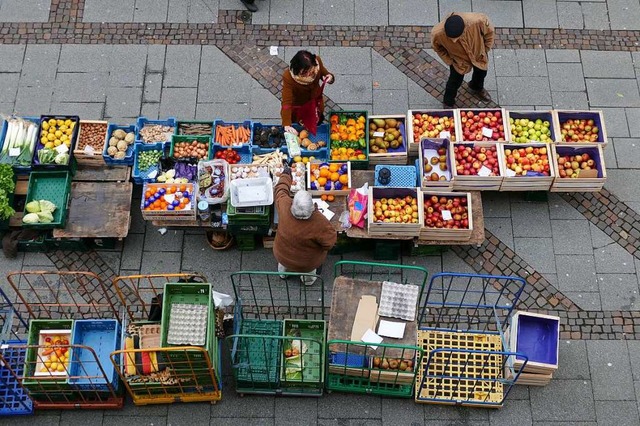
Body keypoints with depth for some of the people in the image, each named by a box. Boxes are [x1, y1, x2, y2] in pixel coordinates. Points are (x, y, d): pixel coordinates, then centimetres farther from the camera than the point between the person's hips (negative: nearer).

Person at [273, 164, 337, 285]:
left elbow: (280, 190, -12)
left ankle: (283, 271, 59)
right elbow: (330, 242, -23)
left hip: (282, 257, 2)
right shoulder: (319, 223, -40)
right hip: (308, 264, -2)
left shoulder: (284, 206, -34)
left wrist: (286, 174, 6)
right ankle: (309, 278, 51)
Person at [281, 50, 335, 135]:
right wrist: (287, 125, -54)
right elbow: (286, 102, -42)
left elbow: (324, 74, -9)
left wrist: (330, 78, -34)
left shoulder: (317, 62, -31)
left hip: (315, 102, 3)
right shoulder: (288, 77, -41)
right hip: (297, 106, -3)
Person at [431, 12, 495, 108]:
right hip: (458, 60, -2)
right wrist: (449, 61, -11)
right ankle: (448, 104, 48)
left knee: (481, 73, 29)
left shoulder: (477, 21, -44)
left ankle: (477, 88, 65)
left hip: (478, 54, 2)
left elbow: (489, 32, -18)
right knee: (455, 82, 16)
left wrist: (485, 50, -7)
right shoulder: (438, 33, -41)